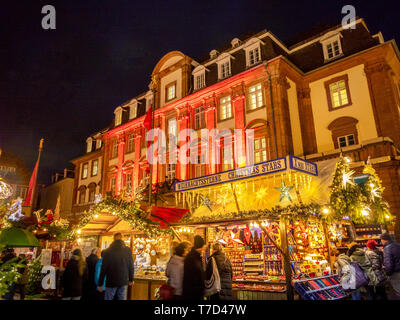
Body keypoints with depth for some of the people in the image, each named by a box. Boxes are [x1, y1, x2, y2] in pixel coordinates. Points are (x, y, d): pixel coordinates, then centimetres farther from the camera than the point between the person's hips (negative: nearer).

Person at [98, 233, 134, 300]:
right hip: (123, 282, 2)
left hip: (111, 282, -2)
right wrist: (131, 279, 15)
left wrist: (100, 284, 4)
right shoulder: (128, 250, -3)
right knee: (122, 298, 10)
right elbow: (131, 266, 3)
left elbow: (103, 269, -5)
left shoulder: (108, 251, -8)